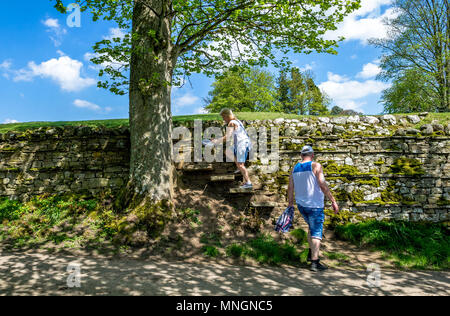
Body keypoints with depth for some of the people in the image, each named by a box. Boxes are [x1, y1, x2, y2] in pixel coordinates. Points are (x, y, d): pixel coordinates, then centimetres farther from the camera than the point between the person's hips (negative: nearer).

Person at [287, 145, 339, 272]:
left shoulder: (295, 168, 6)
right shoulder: (316, 166, -11)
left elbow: (290, 188, 7)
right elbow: (323, 186, -18)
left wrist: (290, 204, 15)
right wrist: (333, 201, -14)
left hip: (301, 205, 6)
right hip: (315, 206, -6)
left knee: (312, 228, 24)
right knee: (316, 233, -1)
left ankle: (311, 254, 28)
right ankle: (314, 262, -2)